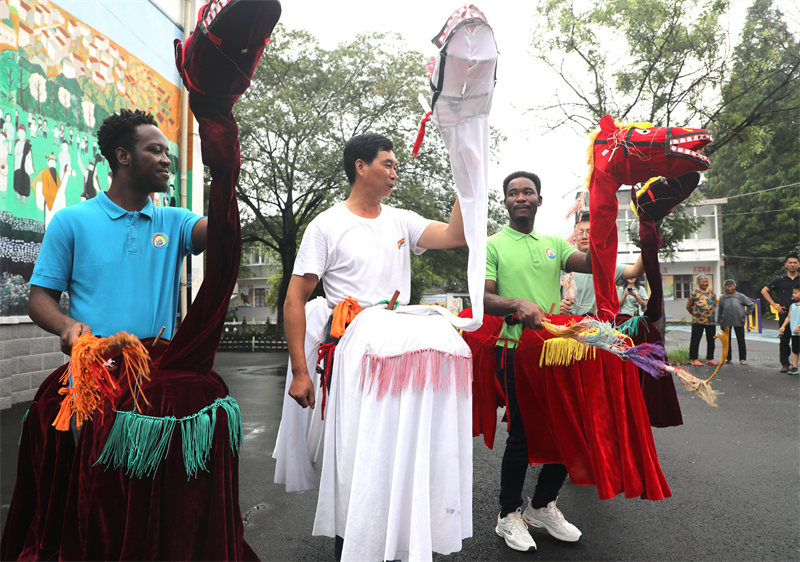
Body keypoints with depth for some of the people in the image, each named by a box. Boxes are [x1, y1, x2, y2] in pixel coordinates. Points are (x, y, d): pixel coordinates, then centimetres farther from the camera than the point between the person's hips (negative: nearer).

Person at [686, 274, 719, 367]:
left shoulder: (711, 292, 10)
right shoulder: (695, 293, -2)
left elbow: (715, 303, 24)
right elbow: (688, 306, 5)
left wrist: (712, 313, 15)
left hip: (711, 321, 5)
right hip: (698, 321, -5)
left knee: (711, 341, 10)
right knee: (695, 340, -1)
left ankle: (709, 358, 21)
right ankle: (694, 359, 7)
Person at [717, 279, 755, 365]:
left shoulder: (740, 296, 2)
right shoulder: (722, 298, 4)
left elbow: (751, 305, 12)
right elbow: (720, 311, 10)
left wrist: (746, 313, 6)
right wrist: (720, 322, 10)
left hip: (739, 322, -1)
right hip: (726, 322, 1)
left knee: (741, 340, 3)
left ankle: (743, 358, 13)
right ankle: (728, 358, 18)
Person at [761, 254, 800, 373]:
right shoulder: (779, 280, 7)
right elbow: (764, 291, 13)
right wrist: (774, 304, 4)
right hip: (784, 314, 0)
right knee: (784, 340, 4)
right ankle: (785, 364, 12)